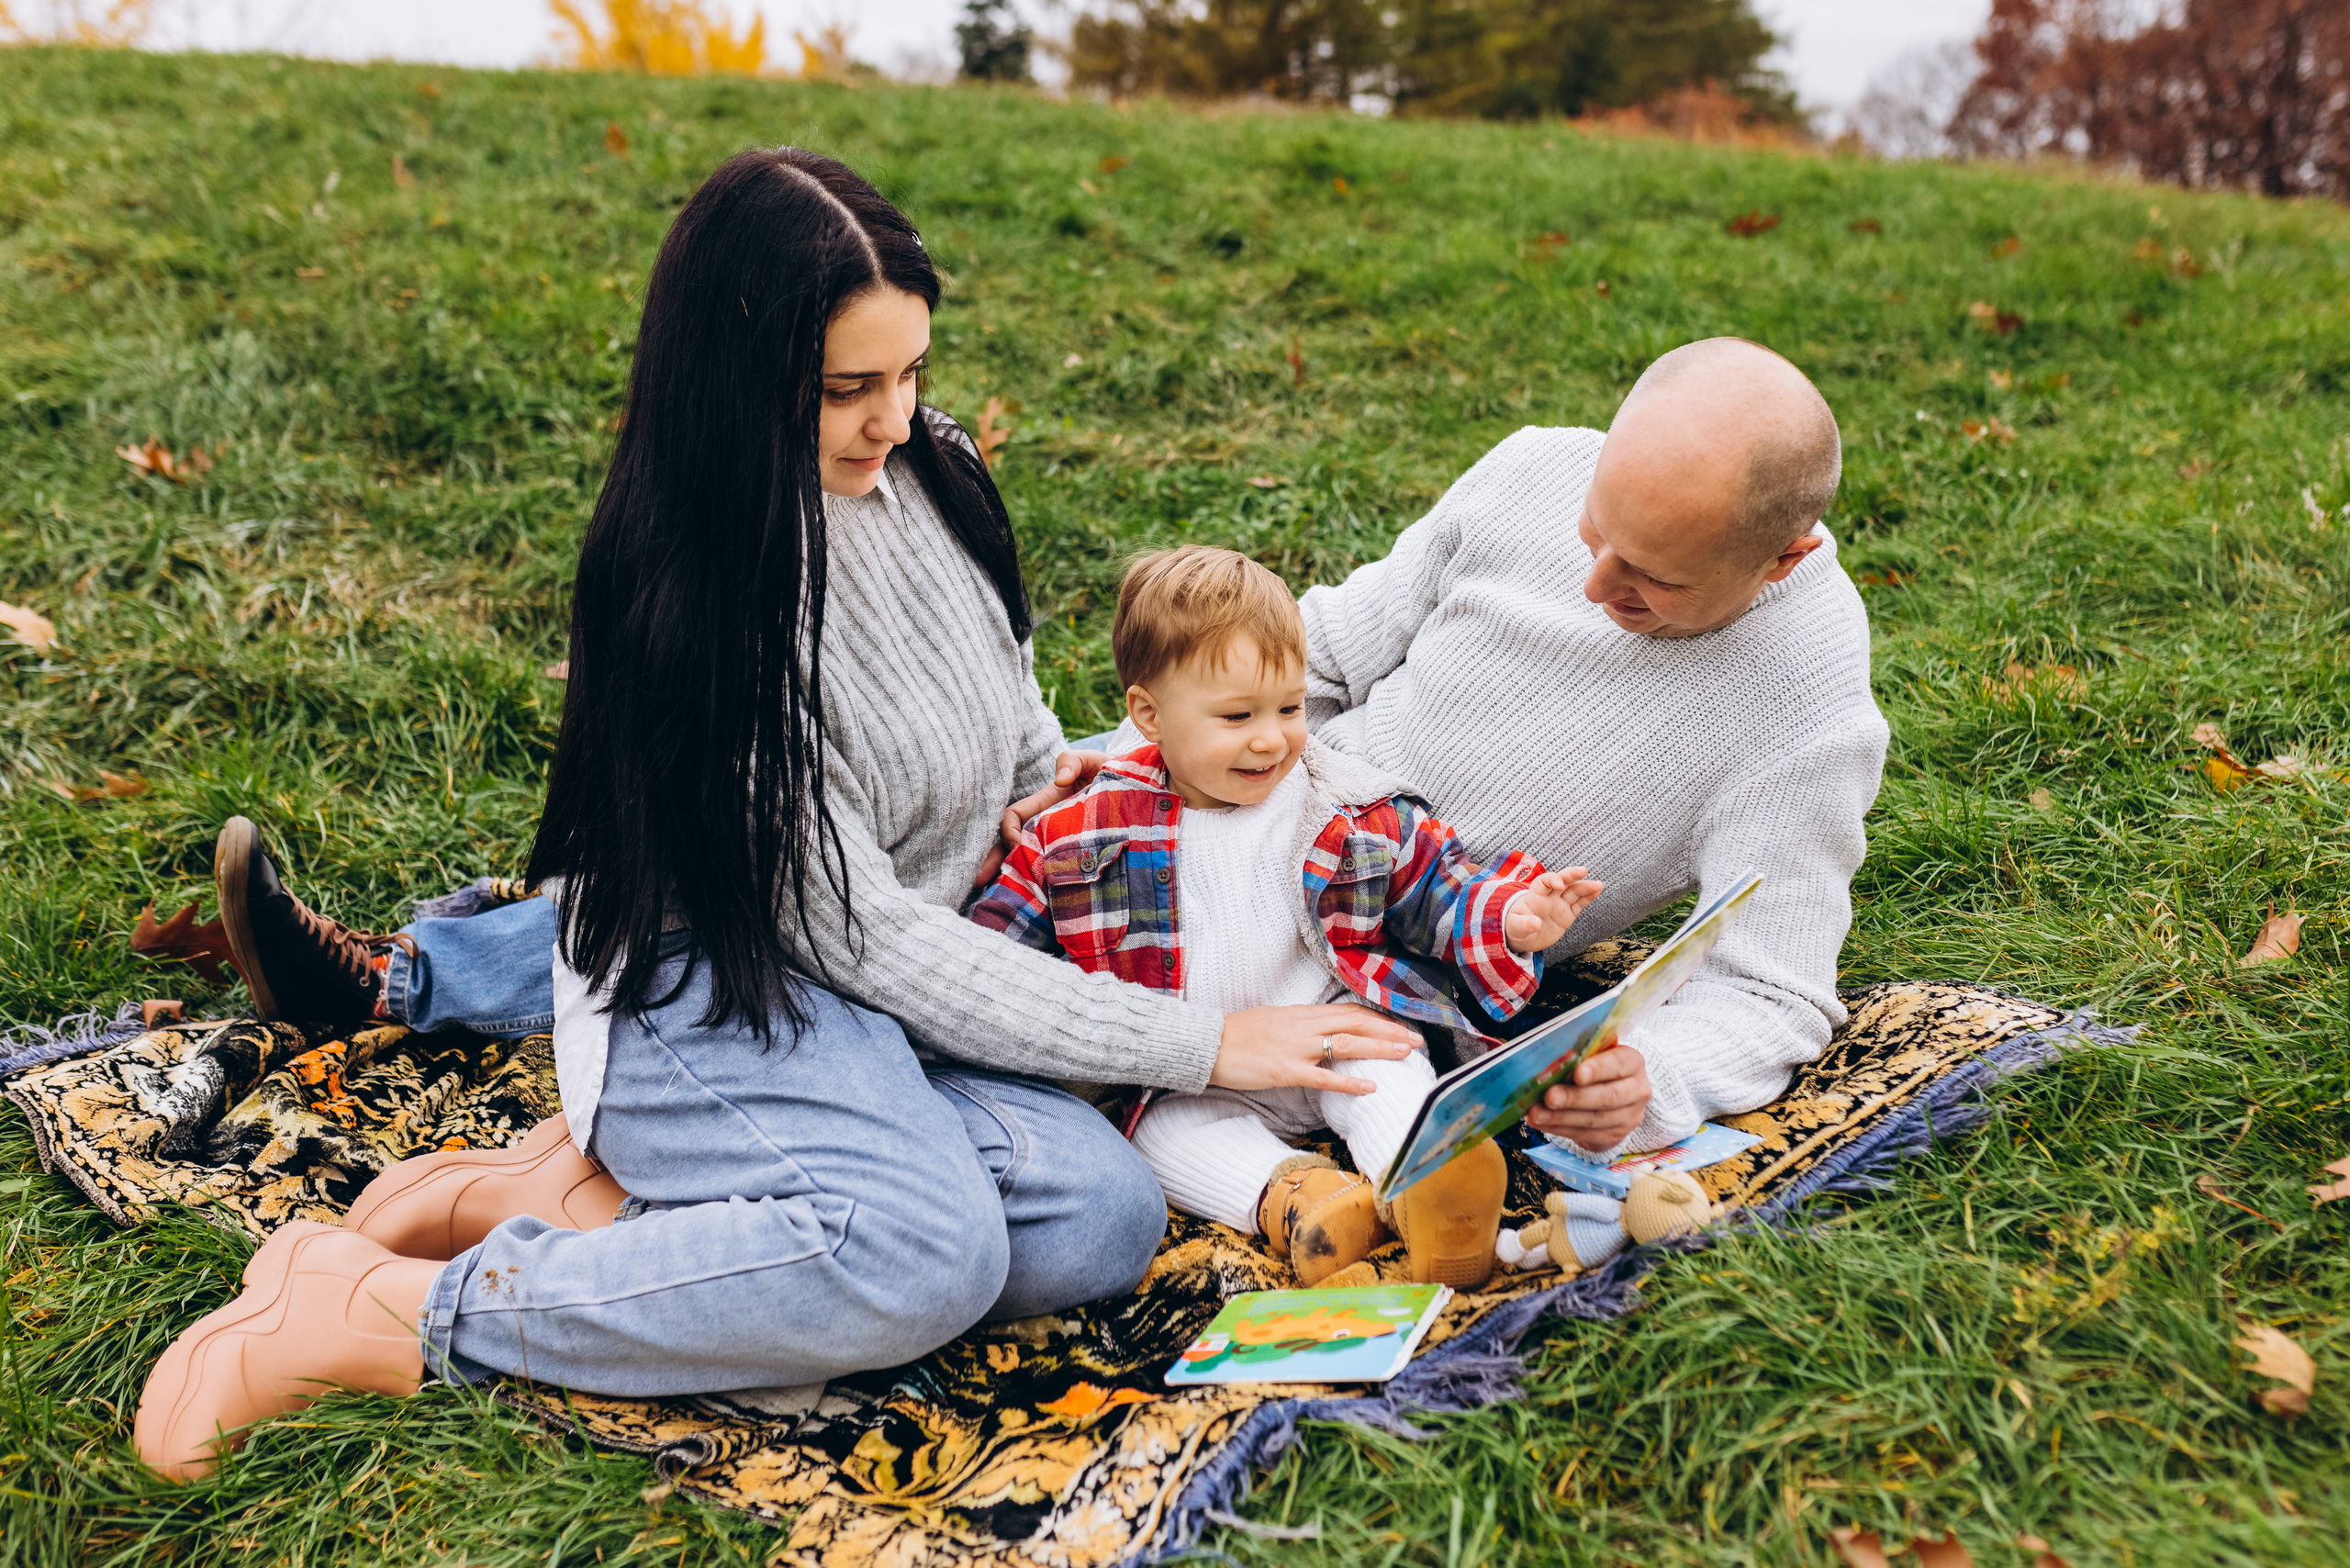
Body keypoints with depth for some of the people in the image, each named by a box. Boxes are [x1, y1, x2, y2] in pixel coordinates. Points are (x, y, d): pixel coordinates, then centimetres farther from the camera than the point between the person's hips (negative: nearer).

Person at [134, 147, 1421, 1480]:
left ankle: (615, 1189, -13)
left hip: (912, 973, 7)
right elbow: (857, 930, -21)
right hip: (710, 992, -7)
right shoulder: (684, 593, -20)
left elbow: (1020, 743, 21)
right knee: (925, 1252, -35)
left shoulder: (931, 470, 1)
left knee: (1100, 1222, -20)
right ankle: (383, 1317, -21)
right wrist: (1198, 1045, -20)